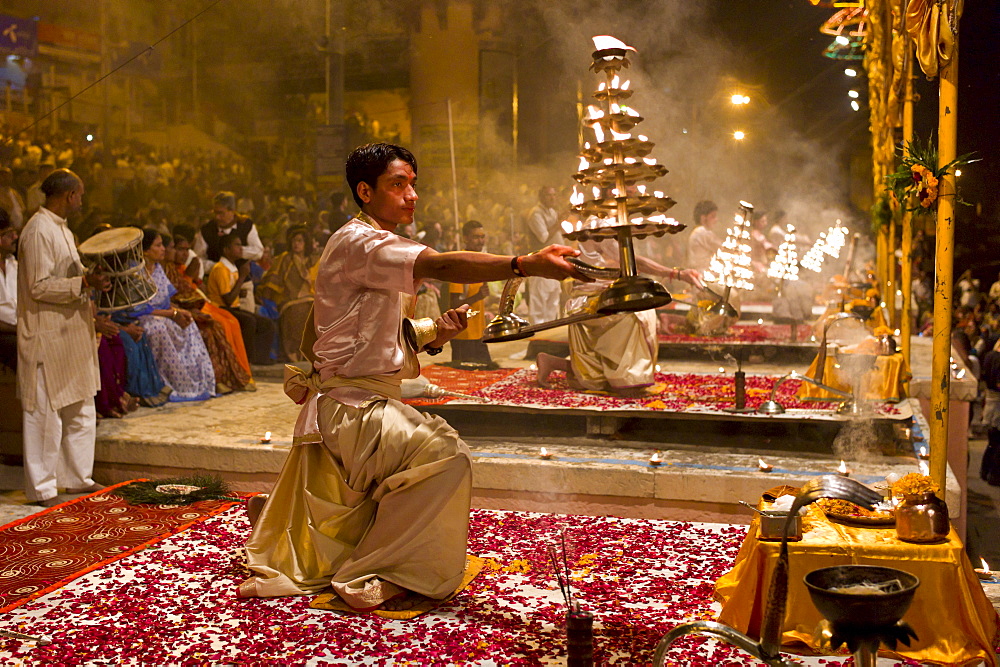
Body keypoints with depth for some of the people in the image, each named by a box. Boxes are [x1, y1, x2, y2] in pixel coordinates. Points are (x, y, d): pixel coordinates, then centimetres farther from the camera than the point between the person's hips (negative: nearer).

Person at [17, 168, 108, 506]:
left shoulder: (61, 229, 15)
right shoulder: (38, 231, -16)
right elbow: (39, 287, -21)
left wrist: (92, 278, 6)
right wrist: (84, 282, -23)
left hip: (72, 334, 10)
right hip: (47, 337, -10)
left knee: (81, 410, 15)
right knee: (46, 413, -1)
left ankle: (78, 477, 27)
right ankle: (41, 487, 10)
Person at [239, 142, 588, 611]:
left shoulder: (383, 249, 19)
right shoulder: (357, 242, -13)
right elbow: (441, 266, -31)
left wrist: (436, 335, -4)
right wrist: (528, 264, -41)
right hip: (350, 404, -10)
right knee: (446, 457, -26)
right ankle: (371, 580, -16)